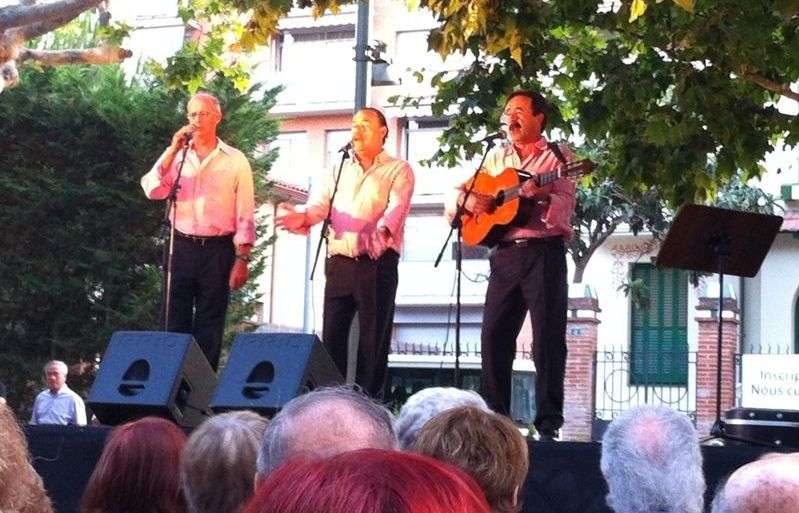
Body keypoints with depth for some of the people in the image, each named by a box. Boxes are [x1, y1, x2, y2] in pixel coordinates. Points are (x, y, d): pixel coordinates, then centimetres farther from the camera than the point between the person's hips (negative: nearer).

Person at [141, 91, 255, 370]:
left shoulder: (235, 160, 1)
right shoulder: (176, 156, 8)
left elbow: (244, 215, 0)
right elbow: (153, 190, -7)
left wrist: (242, 259, -7)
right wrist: (172, 151, -12)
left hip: (218, 250, -2)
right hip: (181, 248, 2)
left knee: (209, 327, 2)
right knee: (175, 322, 1)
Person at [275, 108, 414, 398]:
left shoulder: (398, 170, 4)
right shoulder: (338, 172, 20)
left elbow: (397, 208, -12)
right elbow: (320, 205, 5)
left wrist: (382, 229, -34)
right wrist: (303, 217, -19)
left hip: (377, 263, -4)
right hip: (339, 263, 5)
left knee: (373, 338, -1)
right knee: (332, 335, 4)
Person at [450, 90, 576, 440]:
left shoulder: (557, 157, 3)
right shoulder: (496, 158, 18)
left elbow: (565, 207, -9)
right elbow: (459, 192, 18)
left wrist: (544, 196, -29)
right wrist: (466, 200, -3)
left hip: (544, 252, -5)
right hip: (505, 253, 5)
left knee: (548, 336, -6)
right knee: (494, 335, 3)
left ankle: (549, 422, -4)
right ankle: (494, 416, 11)